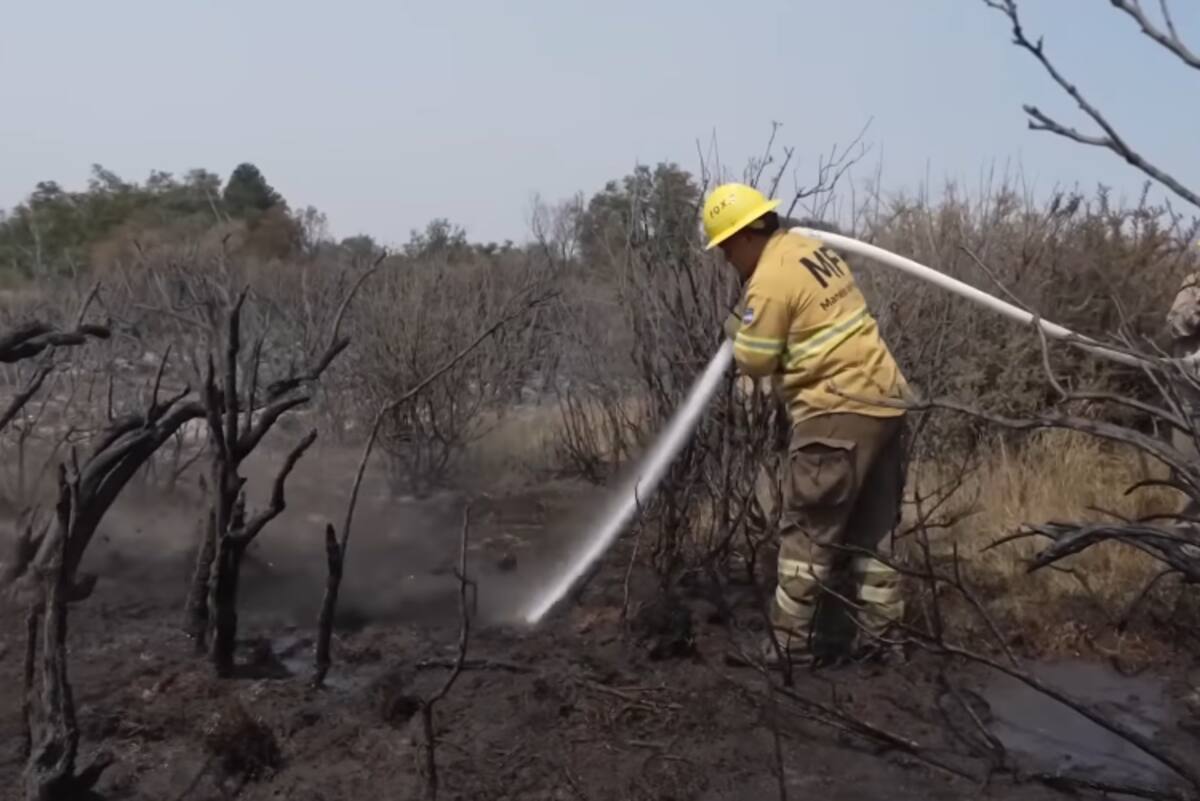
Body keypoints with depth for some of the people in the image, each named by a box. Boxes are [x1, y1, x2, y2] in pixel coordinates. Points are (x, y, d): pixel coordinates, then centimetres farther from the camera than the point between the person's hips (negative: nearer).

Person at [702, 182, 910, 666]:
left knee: (807, 531, 1)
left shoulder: (771, 279, -13)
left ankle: (792, 641, 7)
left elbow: (755, 361, -8)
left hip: (838, 411, -9)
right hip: (885, 402, 9)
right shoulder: (813, 249, 15)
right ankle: (877, 636, 20)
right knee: (873, 531, 14)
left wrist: (736, 331, 11)